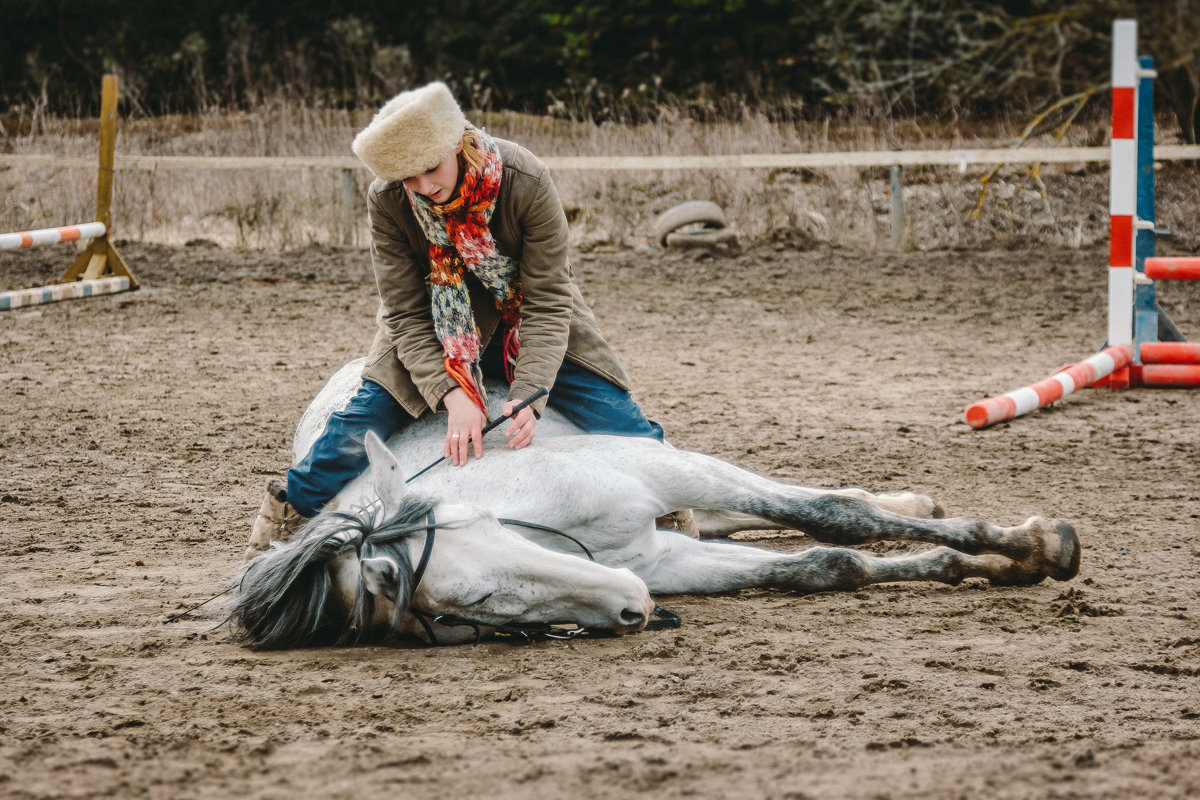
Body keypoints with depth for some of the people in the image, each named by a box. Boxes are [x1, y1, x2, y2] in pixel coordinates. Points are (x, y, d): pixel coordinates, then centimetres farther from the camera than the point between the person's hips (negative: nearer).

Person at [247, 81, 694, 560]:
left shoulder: (527, 183, -29)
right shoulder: (387, 202, -24)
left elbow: (547, 303, -26)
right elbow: (406, 314, -21)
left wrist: (529, 394, -41)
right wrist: (452, 394, -37)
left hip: (530, 330, 0)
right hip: (436, 334, 1)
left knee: (617, 421, -10)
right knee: (358, 428, -15)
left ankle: (672, 504, 20)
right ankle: (287, 516, 10)